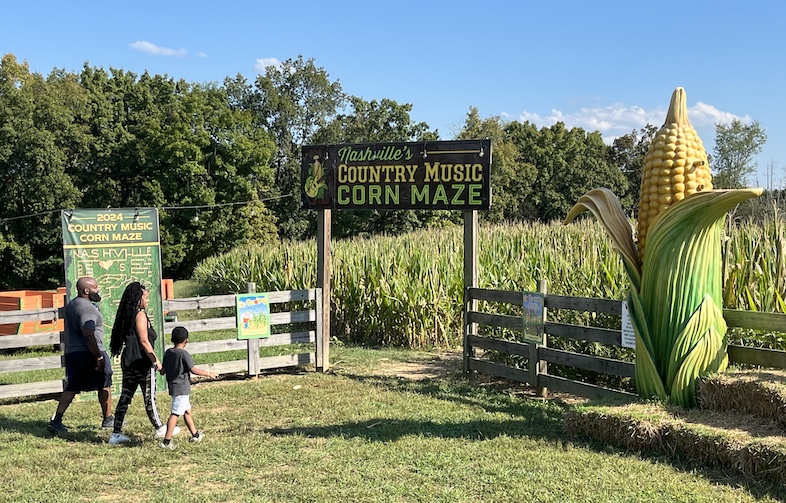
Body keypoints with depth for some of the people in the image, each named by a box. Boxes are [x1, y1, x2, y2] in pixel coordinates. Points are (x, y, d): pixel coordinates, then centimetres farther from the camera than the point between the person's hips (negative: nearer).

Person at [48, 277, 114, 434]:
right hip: (89, 353, -8)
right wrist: (99, 357, -24)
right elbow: (88, 335, -25)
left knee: (71, 387, 10)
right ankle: (108, 419, 17)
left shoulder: (71, 305, 14)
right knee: (104, 385, 8)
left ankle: (56, 420, 0)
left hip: (71, 352, 8)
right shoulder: (86, 308, -17)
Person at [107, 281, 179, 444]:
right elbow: (144, 341, -18)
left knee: (125, 397, 9)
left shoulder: (126, 315, 11)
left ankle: (116, 434, 10)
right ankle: (159, 429, 18)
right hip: (142, 362, -8)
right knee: (149, 397, 4)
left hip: (128, 362, 8)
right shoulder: (140, 315, -14)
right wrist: (156, 361, -14)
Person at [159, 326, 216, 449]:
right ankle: (166, 441, -8)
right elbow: (194, 370, -16)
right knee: (175, 414, -7)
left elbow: (163, 371, 11)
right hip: (181, 389, -9)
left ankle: (195, 434, 31)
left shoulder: (168, 353, 6)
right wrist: (208, 373, -3)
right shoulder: (184, 354, -15)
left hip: (173, 387, 9)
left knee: (187, 411, 19)